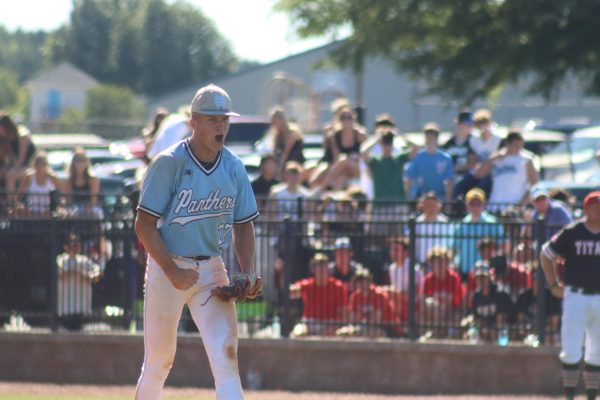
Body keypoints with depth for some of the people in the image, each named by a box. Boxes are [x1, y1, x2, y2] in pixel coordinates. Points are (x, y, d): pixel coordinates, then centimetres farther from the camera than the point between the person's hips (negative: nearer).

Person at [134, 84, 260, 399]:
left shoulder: (234, 168, 2)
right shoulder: (169, 163, -13)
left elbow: (243, 225, 11)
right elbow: (144, 224, -13)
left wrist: (247, 275, -4)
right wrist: (172, 271, -20)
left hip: (211, 269, 3)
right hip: (167, 266, -3)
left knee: (226, 355, -11)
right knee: (159, 360, 7)